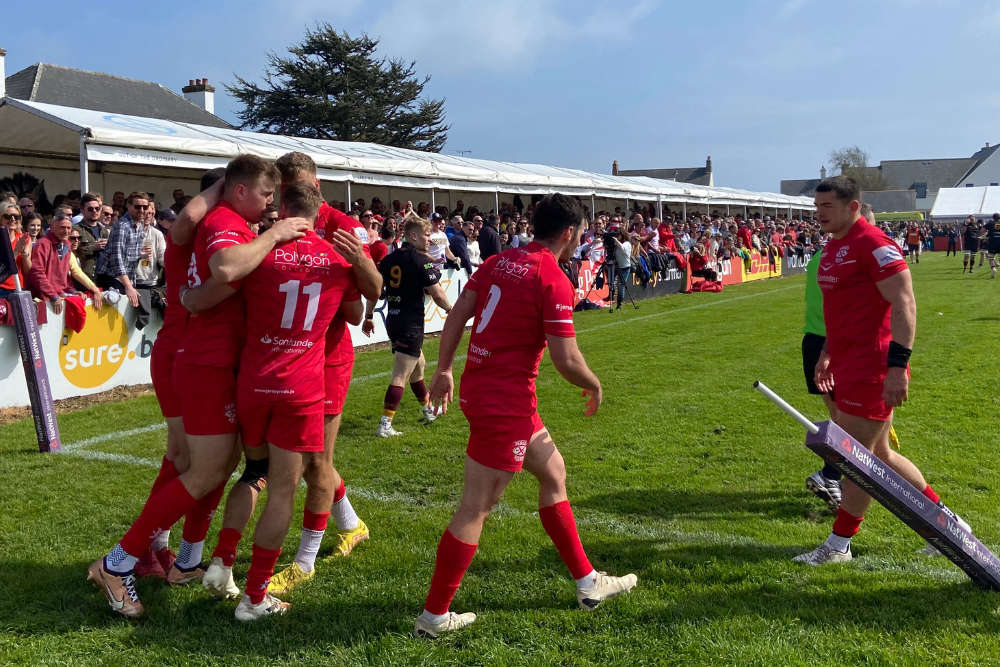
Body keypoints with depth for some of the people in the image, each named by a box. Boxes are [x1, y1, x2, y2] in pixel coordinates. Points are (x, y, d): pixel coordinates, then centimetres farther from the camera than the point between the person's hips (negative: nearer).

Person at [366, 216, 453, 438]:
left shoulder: (389, 259, 7)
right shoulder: (423, 261, -12)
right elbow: (437, 294, -11)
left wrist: (369, 316, 17)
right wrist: (451, 310, 6)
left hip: (393, 320, 8)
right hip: (411, 324, -8)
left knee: (418, 364, 25)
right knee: (400, 376, -5)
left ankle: (429, 410, 41)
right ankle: (384, 425, -7)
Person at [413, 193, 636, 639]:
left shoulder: (498, 261, 8)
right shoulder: (554, 281, -14)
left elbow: (457, 315, 8)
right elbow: (566, 360, -16)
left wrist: (444, 370, 15)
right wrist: (594, 386, 3)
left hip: (478, 385, 9)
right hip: (506, 400, -9)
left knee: (554, 472, 20)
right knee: (476, 509, 1)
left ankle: (588, 583, 31)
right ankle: (433, 617, 14)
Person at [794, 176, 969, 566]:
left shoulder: (874, 245, -15)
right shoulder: (832, 248, 14)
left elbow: (904, 306, -20)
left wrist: (897, 365, -25)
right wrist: (827, 354, 23)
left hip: (871, 368, -10)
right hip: (847, 366, 10)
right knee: (879, 454, 17)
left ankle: (839, 545, 13)